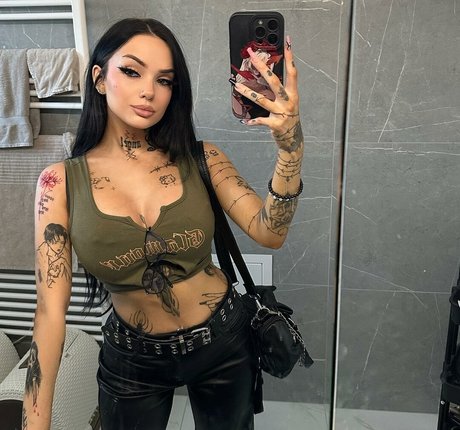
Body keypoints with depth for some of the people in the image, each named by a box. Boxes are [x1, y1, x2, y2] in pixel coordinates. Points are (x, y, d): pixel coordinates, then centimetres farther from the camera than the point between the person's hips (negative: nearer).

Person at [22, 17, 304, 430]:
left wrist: (290, 145, -37)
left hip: (223, 340, 2)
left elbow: (269, 233, -21)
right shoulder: (60, 183, -13)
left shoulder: (199, 159, -9)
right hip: (131, 359, -1)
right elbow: (51, 310, -13)